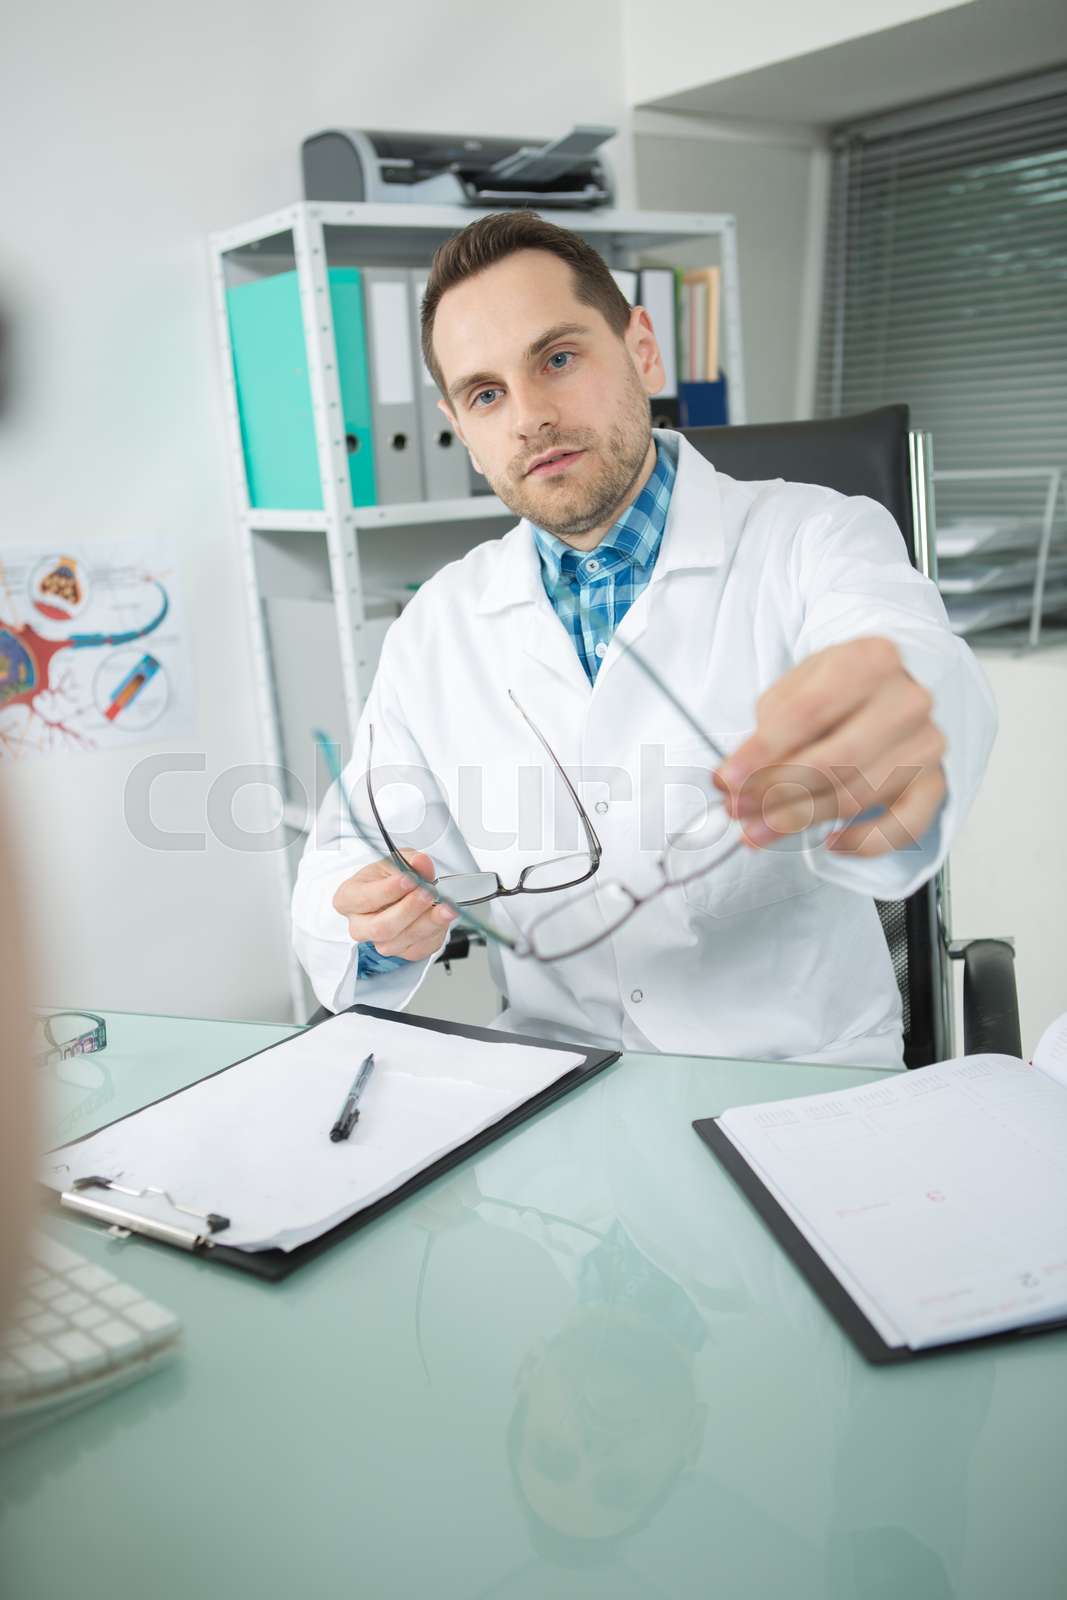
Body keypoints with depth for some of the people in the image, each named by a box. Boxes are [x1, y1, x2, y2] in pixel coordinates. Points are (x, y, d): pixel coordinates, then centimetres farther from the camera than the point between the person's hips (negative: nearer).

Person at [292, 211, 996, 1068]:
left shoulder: (817, 540, -4)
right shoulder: (434, 632, 6)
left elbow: (914, 663, -25)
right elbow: (347, 860, 8)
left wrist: (890, 729, -49)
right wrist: (377, 921, -16)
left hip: (805, 1074, 0)